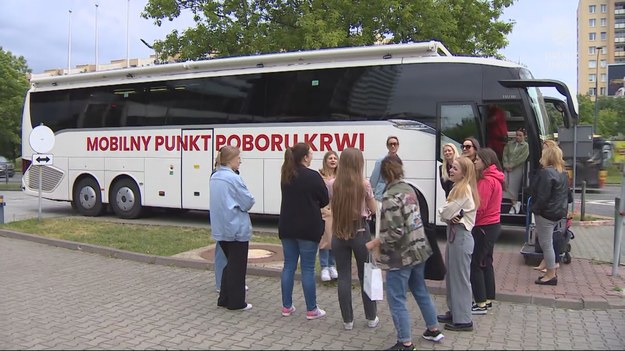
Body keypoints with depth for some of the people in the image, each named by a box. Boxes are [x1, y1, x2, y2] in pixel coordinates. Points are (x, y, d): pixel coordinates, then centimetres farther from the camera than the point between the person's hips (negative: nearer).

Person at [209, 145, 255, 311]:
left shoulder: (214, 177, 9)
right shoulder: (233, 178, -18)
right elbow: (248, 202, -15)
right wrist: (249, 200, 4)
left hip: (221, 228, 8)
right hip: (237, 228, -8)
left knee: (229, 263, 19)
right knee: (237, 266, 3)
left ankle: (224, 299, 24)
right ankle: (236, 302, 12)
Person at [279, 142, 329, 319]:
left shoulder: (285, 176, 6)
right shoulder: (313, 176, -14)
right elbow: (325, 200, -5)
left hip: (287, 227, 6)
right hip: (308, 228, -6)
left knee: (289, 266, 12)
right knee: (308, 268, 0)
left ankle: (286, 307, 18)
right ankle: (311, 310, 9)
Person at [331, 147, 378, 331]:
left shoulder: (335, 185, -2)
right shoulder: (364, 184, -9)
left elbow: (332, 208, 7)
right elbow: (373, 209, 1)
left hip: (339, 233, 2)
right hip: (360, 232, -2)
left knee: (344, 277, 7)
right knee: (366, 275, 12)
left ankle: (348, 320, 13)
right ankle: (371, 318, 23)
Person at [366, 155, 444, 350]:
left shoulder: (390, 196, -19)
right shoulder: (408, 189, 7)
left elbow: (395, 232, -24)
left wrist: (373, 243, -14)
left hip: (401, 255, -9)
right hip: (418, 249, 9)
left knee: (397, 300, 1)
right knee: (421, 291, 23)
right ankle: (433, 330, 37)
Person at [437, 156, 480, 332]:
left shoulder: (464, 189, -17)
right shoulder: (459, 188, 14)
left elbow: (445, 212, -19)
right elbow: (446, 214, 9)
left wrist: (443, 212, 2)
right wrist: (449, 217, -11)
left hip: (461, 235, -10)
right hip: (454, 234, 10)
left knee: (460, 278, -2)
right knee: (451, 276, 17)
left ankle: (463, 320, 7)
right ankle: (454, 312, 28)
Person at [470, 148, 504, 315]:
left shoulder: (487, 181, -19)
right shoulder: (495, 178, 12)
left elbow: (479, 206, -22)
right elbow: (484, 203, 8)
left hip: (484, 227, -10)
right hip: (492, 225, 10)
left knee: (475, 264, -3)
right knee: (486, 262, 18)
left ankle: (481, 304, 1)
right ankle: (488, 299, 27)